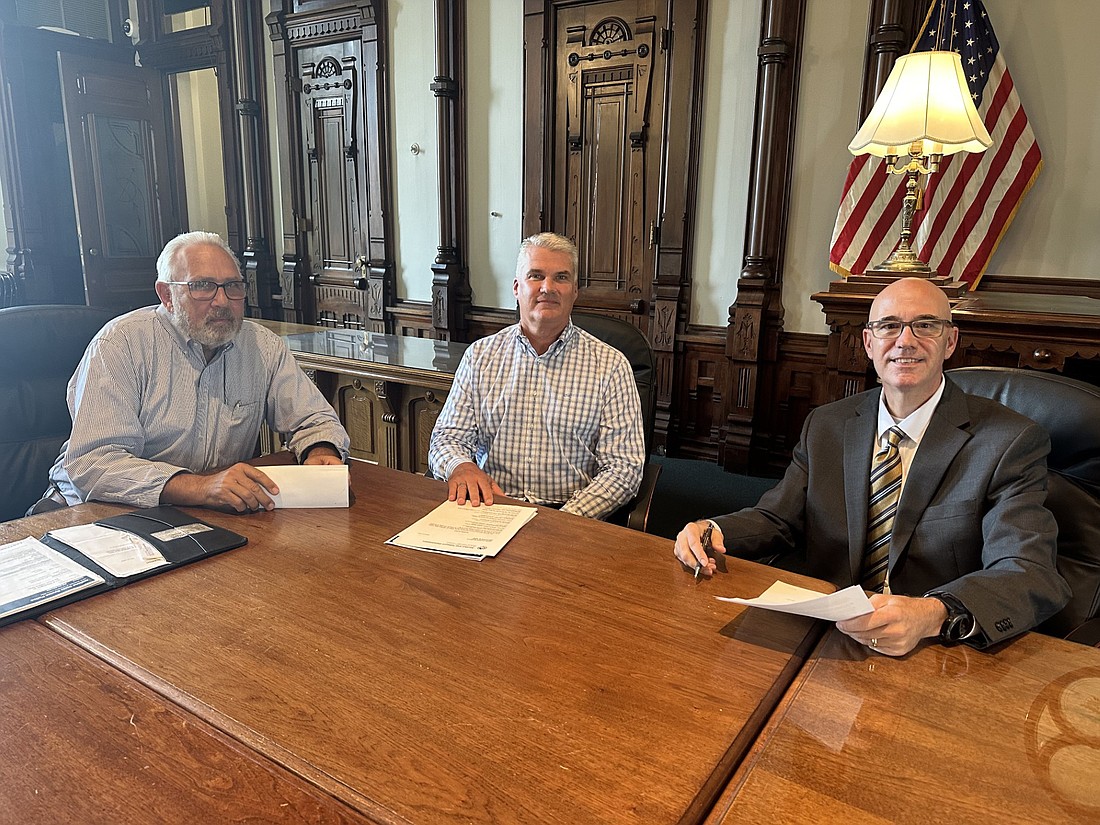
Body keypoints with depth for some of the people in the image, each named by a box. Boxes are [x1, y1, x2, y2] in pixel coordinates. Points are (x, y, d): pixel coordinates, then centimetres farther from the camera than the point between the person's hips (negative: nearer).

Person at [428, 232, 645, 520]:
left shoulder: (610, 365, 2)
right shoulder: (480, 355, 11)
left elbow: (623, 467, -2)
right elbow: (447, 438, 9)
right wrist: (461, 466, -16)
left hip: (572, 513, -1)